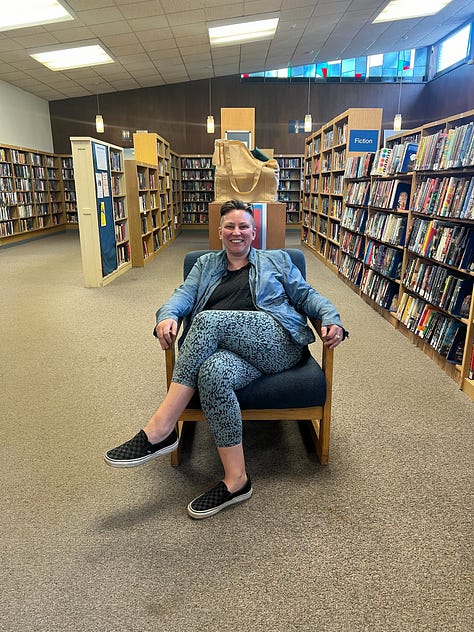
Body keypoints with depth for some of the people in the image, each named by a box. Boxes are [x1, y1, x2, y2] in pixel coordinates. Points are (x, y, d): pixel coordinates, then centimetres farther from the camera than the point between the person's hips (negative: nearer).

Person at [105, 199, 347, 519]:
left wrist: (331, 319, -4)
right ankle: (236, 480, -23)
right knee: (213, 372, -36)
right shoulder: (206, 265, 26)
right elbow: (184, 294, 10)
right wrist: (167, 315, -13)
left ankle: (161, 430, -29)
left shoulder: (277, 260, 23)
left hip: (278, 343, -2)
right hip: (224, 345, 3)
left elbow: (307, 296, 17)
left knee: (209, 319, -30)